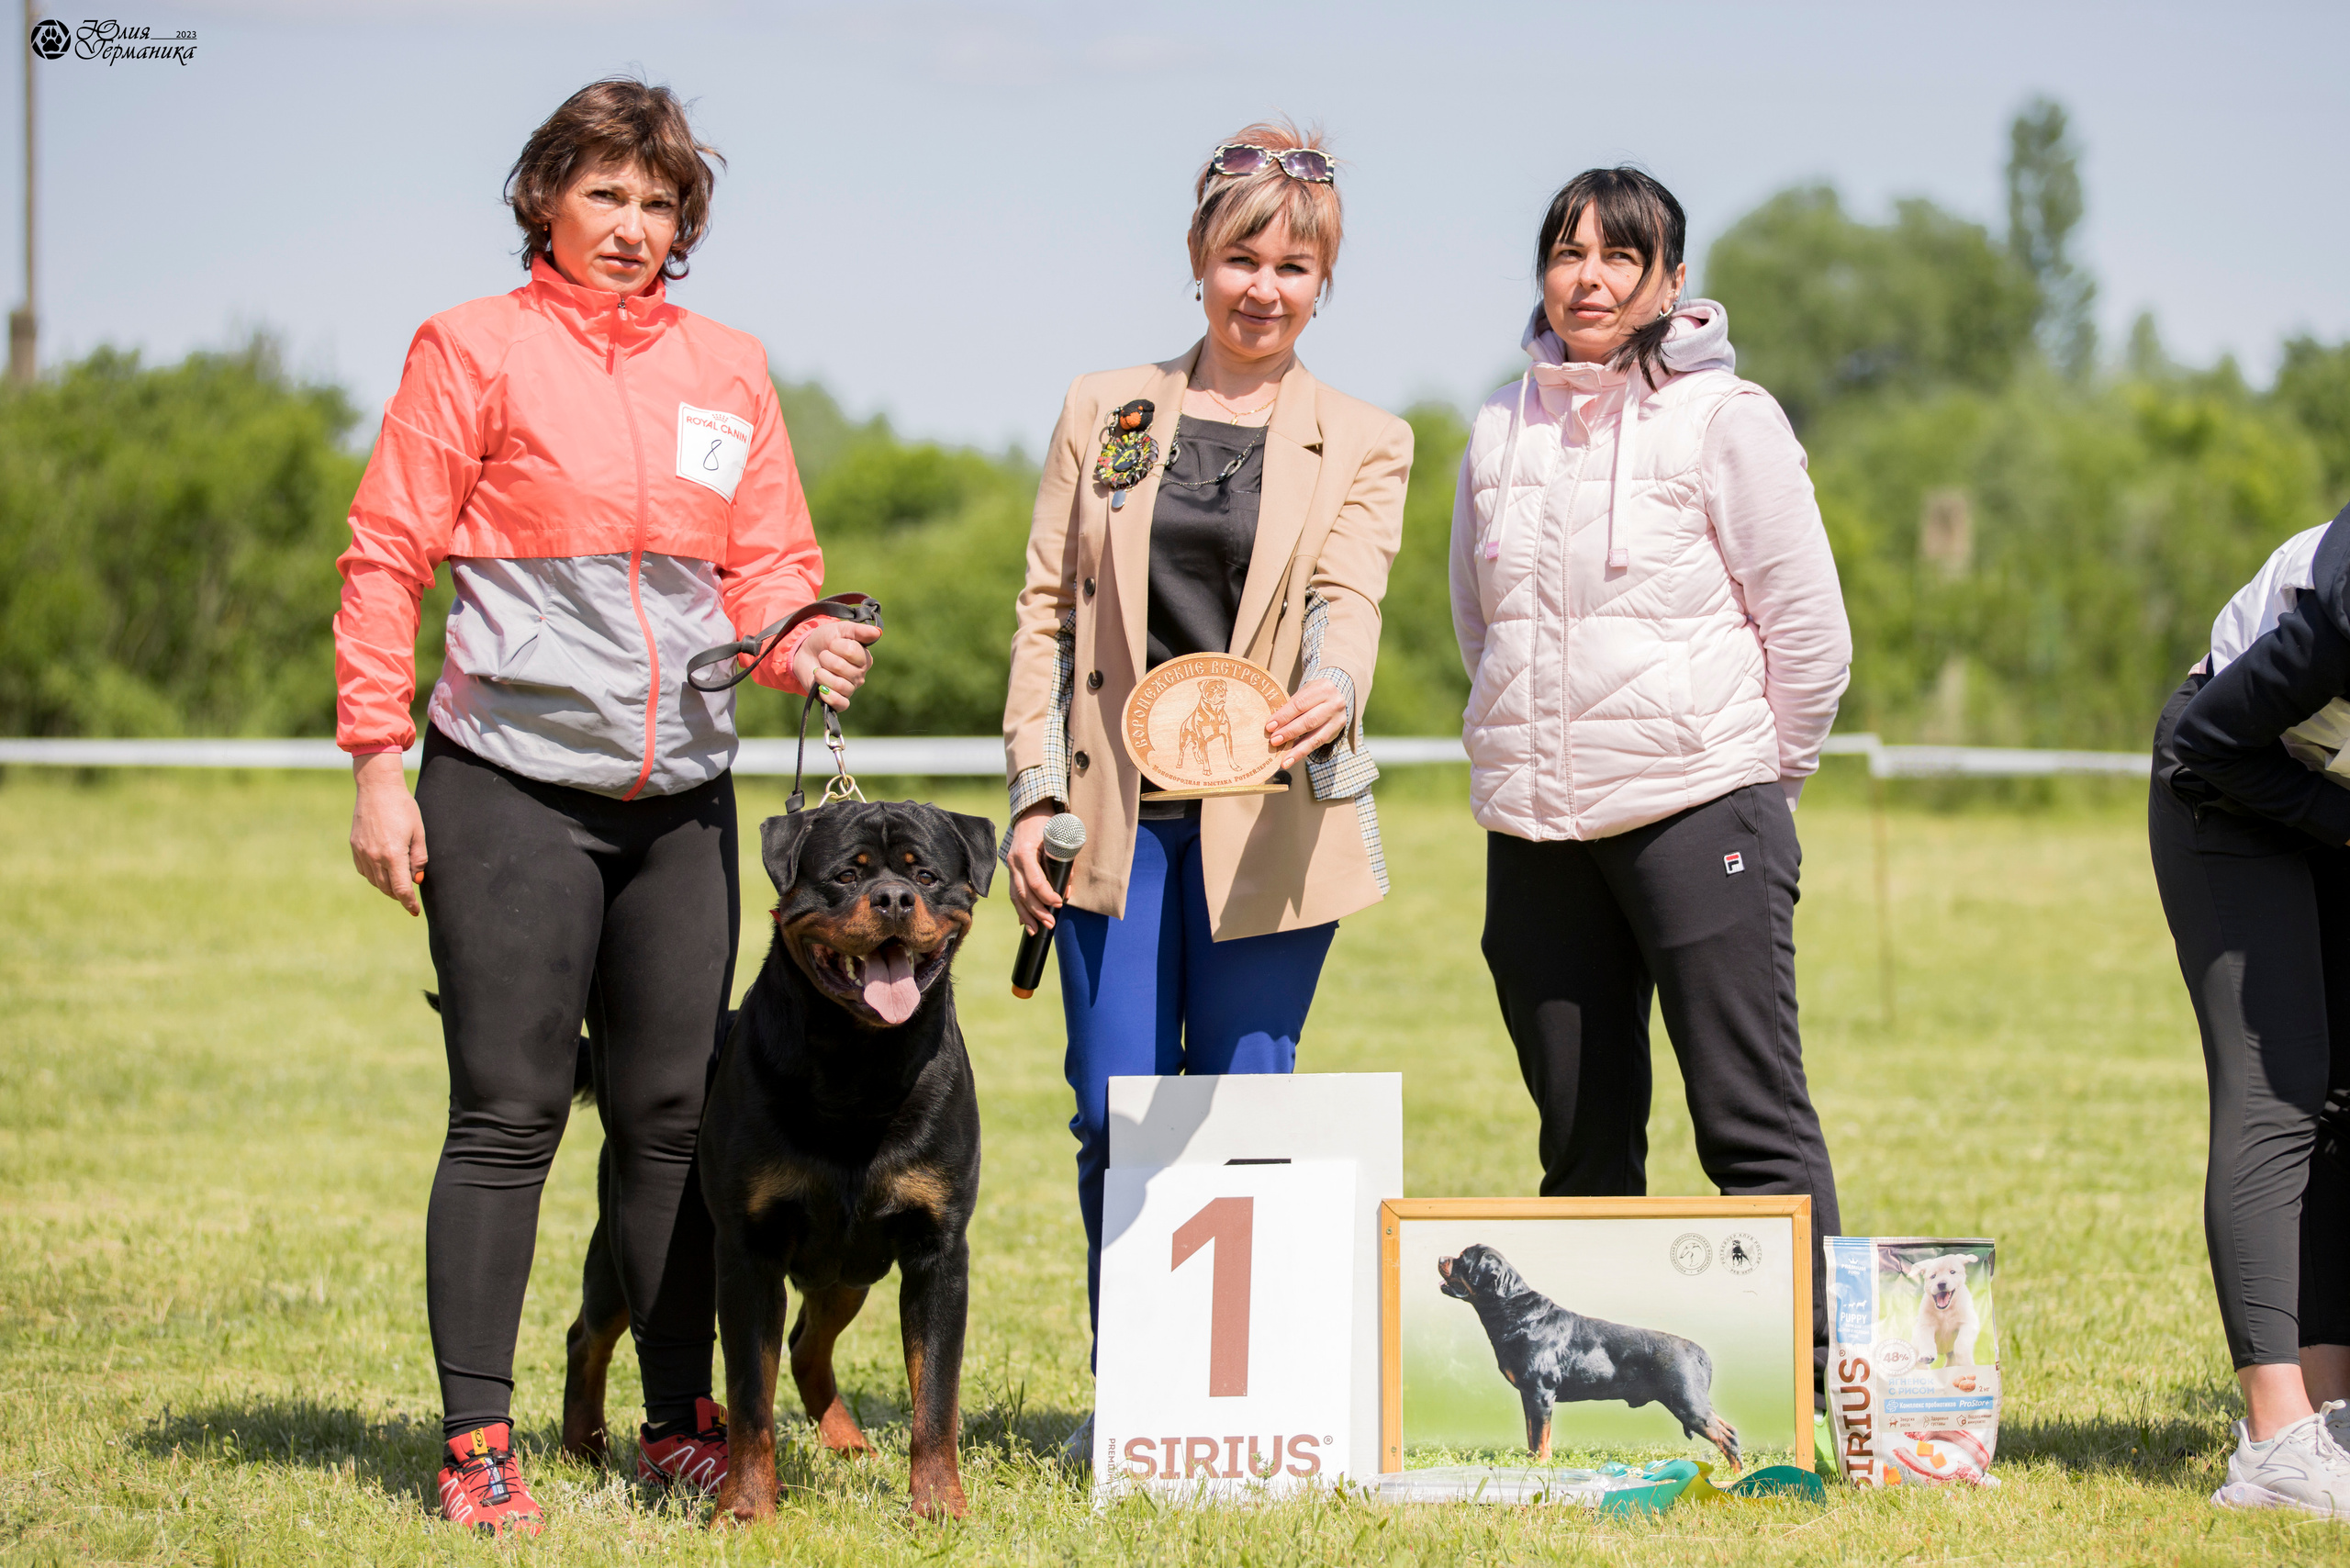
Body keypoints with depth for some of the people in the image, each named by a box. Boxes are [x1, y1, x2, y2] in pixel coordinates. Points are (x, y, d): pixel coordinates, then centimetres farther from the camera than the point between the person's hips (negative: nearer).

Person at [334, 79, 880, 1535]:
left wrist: (802, 642, -10)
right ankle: (478, 1443, -1)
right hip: (512, 789, -4)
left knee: (675, 1112, 8)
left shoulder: (728, 368, 13)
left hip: (681, 796, 4)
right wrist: (379, 763, -8)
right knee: (509, 1116, -5)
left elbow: (769, 564, 13)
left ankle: (683, 1421, 18)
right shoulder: (474, 349, 0)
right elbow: (385, 561, -2)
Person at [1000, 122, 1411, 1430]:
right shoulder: (1103, 413, 11)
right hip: (1117, 816, 1)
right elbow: (1047, 610, 10)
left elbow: (1347, 596, -10)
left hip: (1269, 820, -1)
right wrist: (1034, 793, 2)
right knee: (1118, 1114, -1)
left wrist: (1332, 687, -33)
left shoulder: (1364, 446, 7)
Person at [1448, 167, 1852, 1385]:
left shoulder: (1723, 420, -3)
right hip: (1534, 830, 5)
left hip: (1697, 811, -5)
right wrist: (1535, 752, 15)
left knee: (1753, 1121, -7)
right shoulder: (1499, 433, 12)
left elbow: (1810, 632, -1)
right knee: (1582, 1138, 8)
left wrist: (1752, 788, 5)